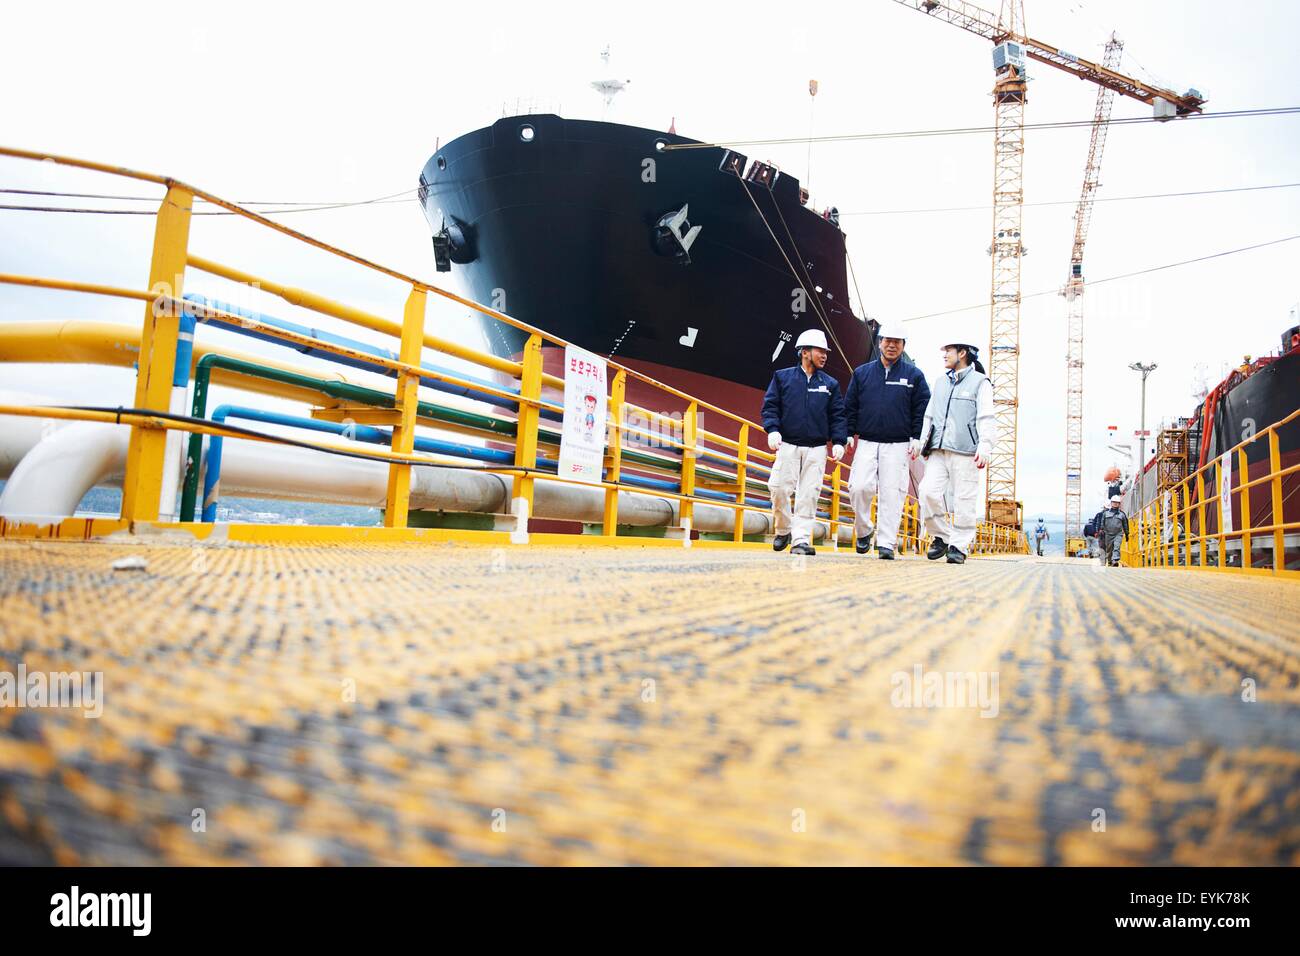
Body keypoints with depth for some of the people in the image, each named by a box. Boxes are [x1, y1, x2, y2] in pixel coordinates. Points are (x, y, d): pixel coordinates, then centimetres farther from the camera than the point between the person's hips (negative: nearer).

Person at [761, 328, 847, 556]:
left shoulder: (830, 384, 13)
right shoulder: (783, 377, 8)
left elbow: (837, 415, 12)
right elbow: (770, 405, 4)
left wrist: (839, 442, 1)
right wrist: (772, 430, -11)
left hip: (817, 448, 2)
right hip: (788, 445, -1)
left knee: (809, 493, -4)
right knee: (779, 487, -10)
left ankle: (801, 539, 0)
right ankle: (783, 530, 12)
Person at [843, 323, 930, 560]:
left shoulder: (913, 376, 8)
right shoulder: (861, 373, 12)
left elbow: (922, 409, 7)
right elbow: (850, 406, 14)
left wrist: (917, 438, -1)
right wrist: (849, 433, 6)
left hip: (898, 445, -1)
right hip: (866, 443, 1)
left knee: (892, 493, -4)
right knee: (860, 487, -13)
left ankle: (886, 543, 1)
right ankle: (863, 530, 11)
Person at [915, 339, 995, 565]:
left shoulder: (980, 382, 4)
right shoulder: (939, 382, 21)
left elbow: (986, 419, -3)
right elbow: (929, 415, 23)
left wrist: (984, 448, -13)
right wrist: (923, 442, 13)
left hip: (965, 452, -4)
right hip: (938, 451, 5)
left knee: (964, 499, -4)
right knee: (928, 491, -10)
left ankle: (959, 546, 5)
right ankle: (941, 537, 5)